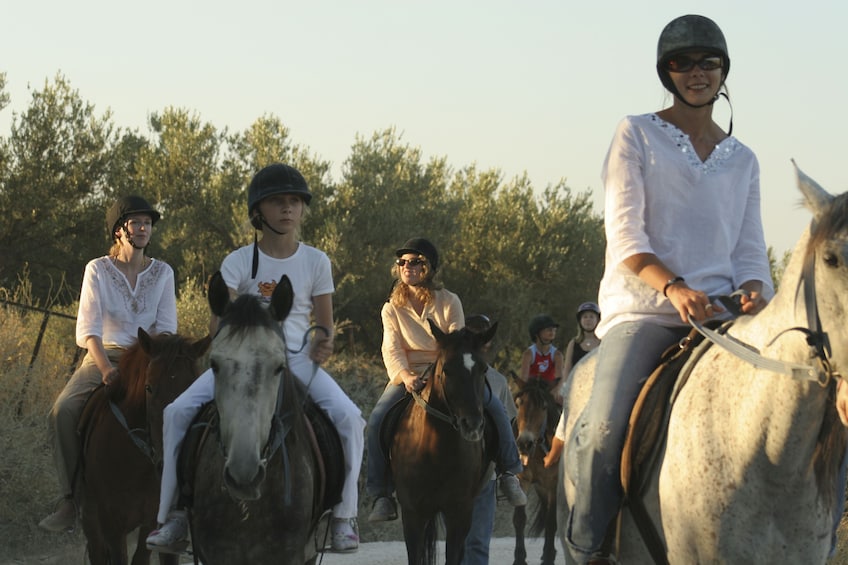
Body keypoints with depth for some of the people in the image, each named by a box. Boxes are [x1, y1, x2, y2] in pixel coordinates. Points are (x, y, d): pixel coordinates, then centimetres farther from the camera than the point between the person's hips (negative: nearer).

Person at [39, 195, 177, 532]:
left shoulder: (163, 273, 6)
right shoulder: (97, 270, 1)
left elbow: (166, 328, 3)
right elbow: (88, 327, -8)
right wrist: (106, 368, -23)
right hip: (102, 355, -1)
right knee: (63, 411, -28)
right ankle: (71, 500, -21)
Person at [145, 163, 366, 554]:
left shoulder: (315, 262, 4)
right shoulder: (238, 262, 0)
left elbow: (325, 324, 8)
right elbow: (219, 320, -8)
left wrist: (323, 344, -15)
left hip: (297, 359, 0)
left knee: (348, 417, -25)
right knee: (178, 411, -21)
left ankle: (344, 515, -10)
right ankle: (174, 513, -12)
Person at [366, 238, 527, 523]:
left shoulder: (449, 302, -1)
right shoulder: (392, 309, 2)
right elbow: (392, 350, -9)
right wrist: (404, 376, -30)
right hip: (408, 375, 0)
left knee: (495, 407, -21)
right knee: (377, 420, -25)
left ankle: (508, 473, -5)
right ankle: (381, 495, -19)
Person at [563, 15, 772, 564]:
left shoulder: (743, 160, 18)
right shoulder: (637, 135, 7)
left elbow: (750, 250, 13)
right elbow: (624, 232, -4)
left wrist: (754, 292, -11)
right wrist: (673, 287, -21)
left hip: (721, 311, 4)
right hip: (643, 307, -4)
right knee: (606, 426, -27)